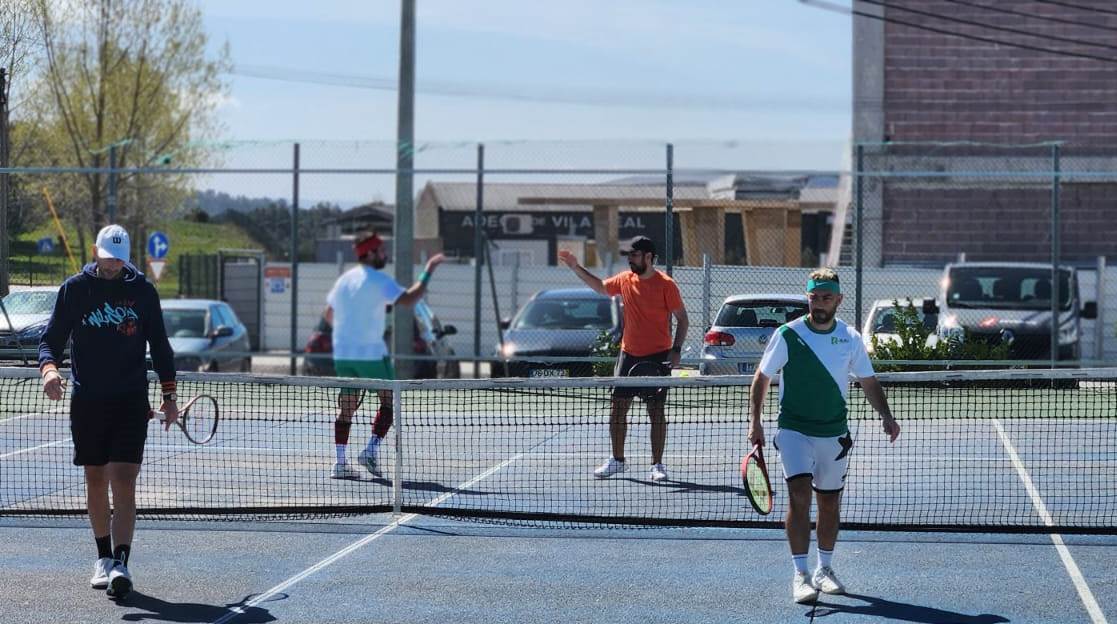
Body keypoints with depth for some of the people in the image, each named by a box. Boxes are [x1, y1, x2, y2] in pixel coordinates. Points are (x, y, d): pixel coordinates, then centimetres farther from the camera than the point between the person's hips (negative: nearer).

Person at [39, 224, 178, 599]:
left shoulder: (142, 291, 5)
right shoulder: (74, 289, 3)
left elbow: (159, 345, 12)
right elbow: (51, 339, 3)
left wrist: (169, 393, 7)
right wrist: (49, 368, -18)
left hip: (131, 401, -1)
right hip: (87, 400, 1)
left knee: (123, 483, -12)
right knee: (96, 481, 8)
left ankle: (120, 565, -19)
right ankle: (104, 558, 23)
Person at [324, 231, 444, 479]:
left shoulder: (344, 280, 12)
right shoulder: (378, 280, -10)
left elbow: (329, 315, 20)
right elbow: (408, 299, -19)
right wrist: (428, 272, -12)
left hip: (342, 353, 7)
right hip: (371, 353, -7)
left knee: (347, 407, 9)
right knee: (389, 401, 6)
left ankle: (339, 462, 4)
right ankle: (371, 451, -5)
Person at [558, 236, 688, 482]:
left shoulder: (665, 285, -10)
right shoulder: (625, 280, 5)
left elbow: (682, 318, -6)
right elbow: (601, 287, 25)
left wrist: (676, 349, -15)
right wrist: (576, 268, 17)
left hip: (657, 357, -5)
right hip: (629, 354, 5)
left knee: (656, 411, -1)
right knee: (617, 408, 6)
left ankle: (657, 464, 7)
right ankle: (617, 460, 18)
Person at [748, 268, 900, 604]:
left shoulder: (850, 338, 1)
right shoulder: (787, 335, -7)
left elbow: (868, 381, 9)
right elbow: (762, 377, 2)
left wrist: (886, 416, -6)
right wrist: (755, 421, -5)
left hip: (834, 433, 3)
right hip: (794, 429, -3)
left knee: (830, 502, 12)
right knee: (799, 495, -18)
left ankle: (824, 570, 29)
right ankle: (800, 575, -16)